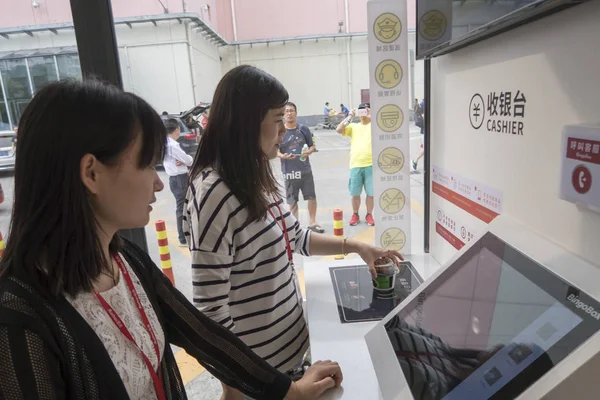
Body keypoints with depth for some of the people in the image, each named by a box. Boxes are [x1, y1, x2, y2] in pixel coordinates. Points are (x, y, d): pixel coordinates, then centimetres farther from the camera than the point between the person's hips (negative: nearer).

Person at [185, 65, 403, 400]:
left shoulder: (254, 178, 0)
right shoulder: (214, 193, -26)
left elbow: (294, 237, 12)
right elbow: (211, 307, -23)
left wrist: (355, 246, 6)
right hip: (255, 361, -8)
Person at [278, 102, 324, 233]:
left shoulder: (304, 129, 3)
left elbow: (312, 146, 9)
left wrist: (309, 152, -13)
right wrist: (283, 156, -23)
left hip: (305, 169, 2)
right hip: (289, 172, -2)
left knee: (312, 196, 8)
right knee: (292, 200, 7)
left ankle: (312, 222, 26)